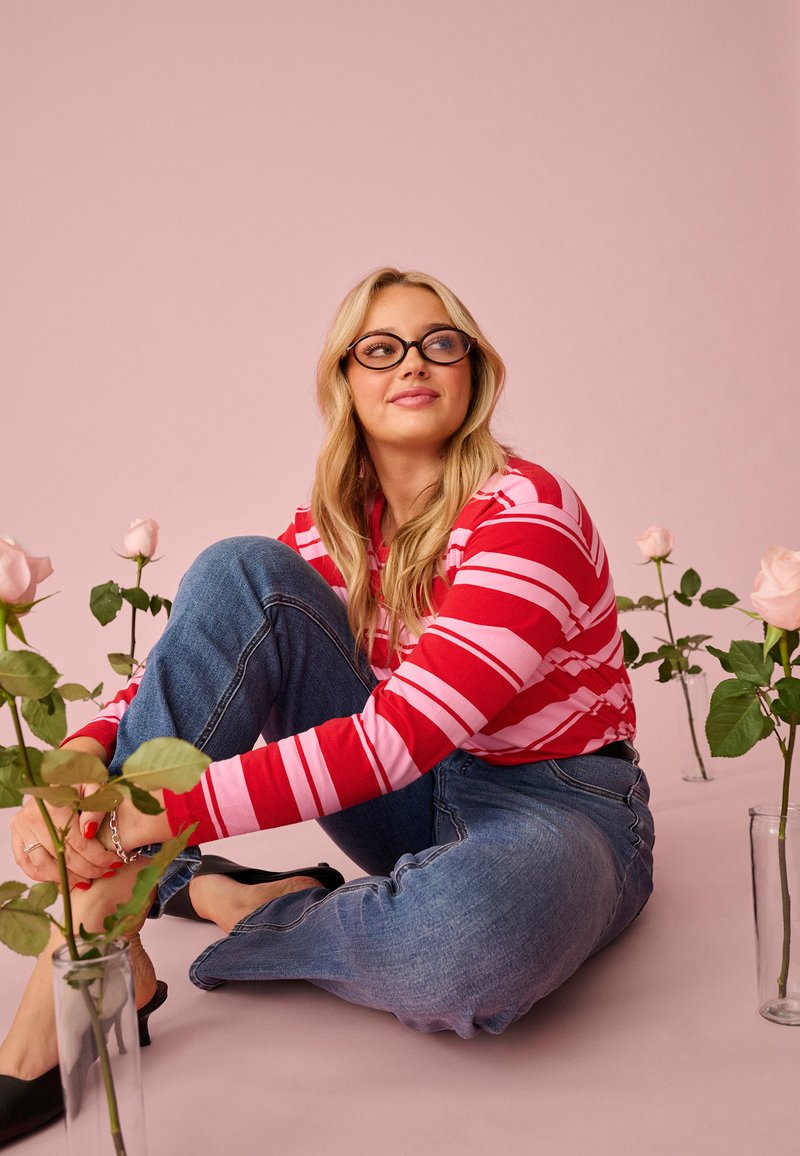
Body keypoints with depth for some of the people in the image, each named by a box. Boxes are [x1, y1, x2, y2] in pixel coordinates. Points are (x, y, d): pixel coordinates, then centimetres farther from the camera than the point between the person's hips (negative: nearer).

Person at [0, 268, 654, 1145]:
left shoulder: (527, 515, -18)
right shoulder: (334, 527, 2)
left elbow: (395, 736, -28)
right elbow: (202, 670, 0)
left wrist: (162, 812, -33)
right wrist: (87, 753, -21)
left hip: (554, 805, -4)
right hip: (414, 800, 5)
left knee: (477, 928, -43)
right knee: (242, 575, -15)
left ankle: (230, 910, -11)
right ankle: (95, 939, -18)